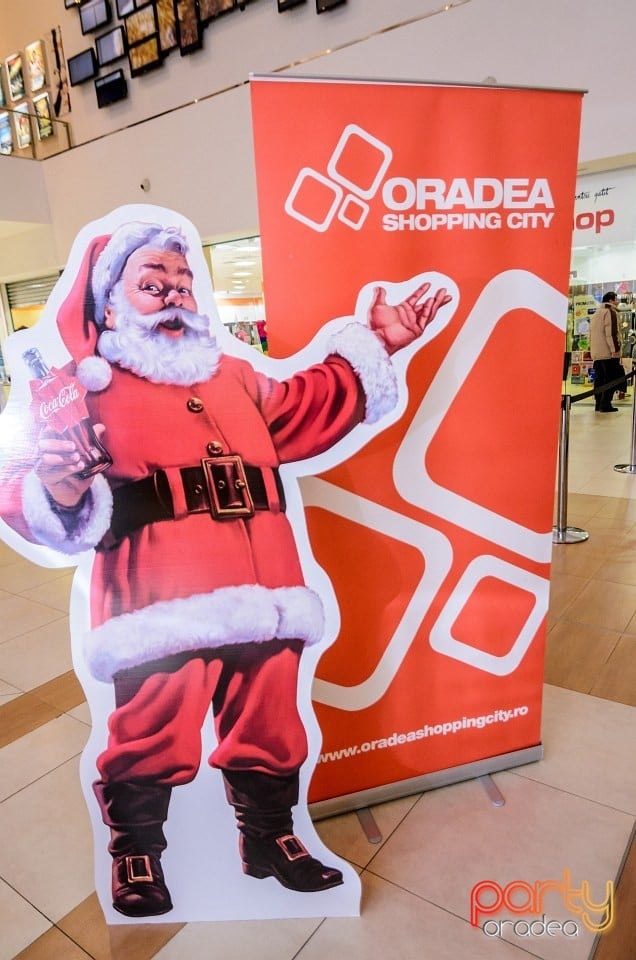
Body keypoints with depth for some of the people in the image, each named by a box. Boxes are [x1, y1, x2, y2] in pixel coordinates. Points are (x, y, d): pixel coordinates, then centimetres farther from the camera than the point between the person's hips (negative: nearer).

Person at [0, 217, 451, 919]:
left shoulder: (234, 376, 22)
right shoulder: (87, 388, 4)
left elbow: (305, 408, 30)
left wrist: (374, 347, 29)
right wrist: (60, 492, -26)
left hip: (260, 600, 5)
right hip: (162, 608, -5)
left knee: (269, 727, 16)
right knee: (151, 739, 4)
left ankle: (270, 838, 41)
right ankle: (136, 856, 32)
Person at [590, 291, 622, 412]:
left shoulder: (595, 313, 21)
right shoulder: (610, 312, -7)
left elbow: (591, 334, 23)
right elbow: (611, 333, -17)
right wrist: (615, 349, -19)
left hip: (596, 353, 8)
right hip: (608, 352, -8)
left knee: (599, 379, 9)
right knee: (610, 379, -6)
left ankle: (599, 404, 9)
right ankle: (605, 405, -11)